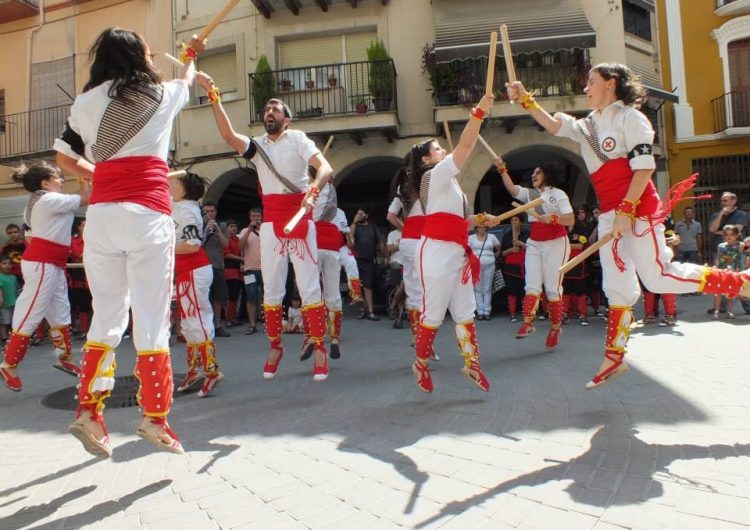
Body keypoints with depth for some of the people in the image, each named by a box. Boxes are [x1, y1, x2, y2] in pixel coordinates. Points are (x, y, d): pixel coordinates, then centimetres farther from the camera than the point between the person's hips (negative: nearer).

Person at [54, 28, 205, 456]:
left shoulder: (86, 103, 13)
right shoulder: (162, 94, 10)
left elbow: (65, 158, 16)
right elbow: (188, 81, 33)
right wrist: (192, 56, 53)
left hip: (101, 214, 4)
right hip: (148, 213, -3)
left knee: (107, 315, 13)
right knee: (152, 318, -2)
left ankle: (89, 409, 12)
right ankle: (155, 417, 2)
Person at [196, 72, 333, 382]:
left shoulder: (298, 139, 2)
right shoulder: (256, 145, 13)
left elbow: (325, 167, -13)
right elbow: (229, 135, -7)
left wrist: (313, 190, -33)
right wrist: (213, 95, -16)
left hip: (300, 219, -4)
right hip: (271, 223, 4)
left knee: (309, 287, -4)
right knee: (272, 289, 8)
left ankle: (319, 349, 2)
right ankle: (275, 347, 21)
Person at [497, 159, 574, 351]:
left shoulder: (558, 194, 0)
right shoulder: (529, 193, 13)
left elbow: (571, 220, -9)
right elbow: (511, 188, -6)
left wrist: (553, 217, -26)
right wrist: (502, 169, -16)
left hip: (555, 243, -5)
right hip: (534, 243, 5)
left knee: (553, 288, -3)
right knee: (532, 285, -4)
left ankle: (555, 328, 6)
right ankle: (528, 322, -9)